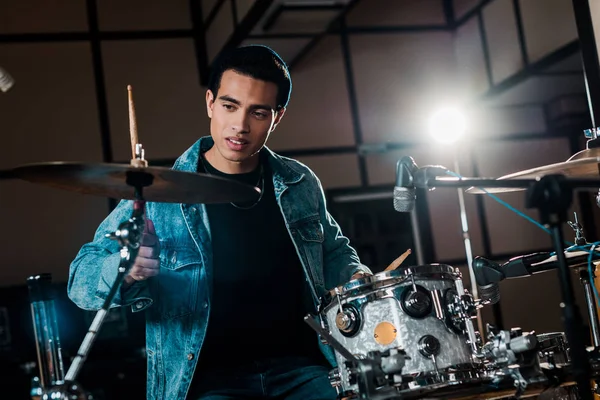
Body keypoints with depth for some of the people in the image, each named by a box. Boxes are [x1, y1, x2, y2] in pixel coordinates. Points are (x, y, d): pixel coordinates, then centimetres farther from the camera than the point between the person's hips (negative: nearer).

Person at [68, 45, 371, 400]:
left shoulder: (300, 186, 8)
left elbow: (334, 252, 26)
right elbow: (82, 279, -7)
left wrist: (357, 279, 3)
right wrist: (125, 269, -29)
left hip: (301, 368, 3)